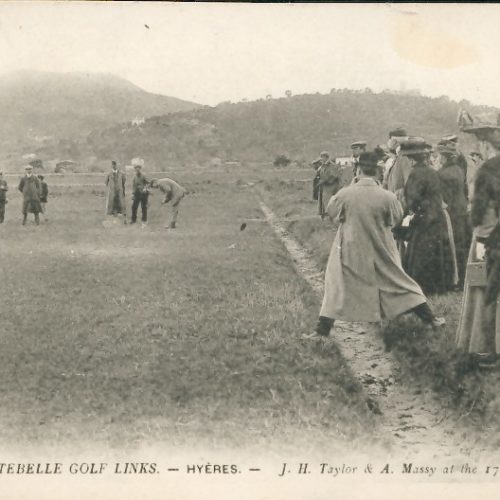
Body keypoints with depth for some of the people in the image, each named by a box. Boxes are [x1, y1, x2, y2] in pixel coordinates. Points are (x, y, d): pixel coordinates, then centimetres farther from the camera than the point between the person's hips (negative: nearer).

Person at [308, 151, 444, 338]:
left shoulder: (345, 193, -15)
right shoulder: (387, 196, -15)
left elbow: (331, 211, 5)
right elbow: (397, 217, 3)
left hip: (351, 251, -1)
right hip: (381, 251, 1)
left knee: (336, 287, 12)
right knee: (400, 283, 14)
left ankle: (323, 330, 11)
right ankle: (430, 319, 20)